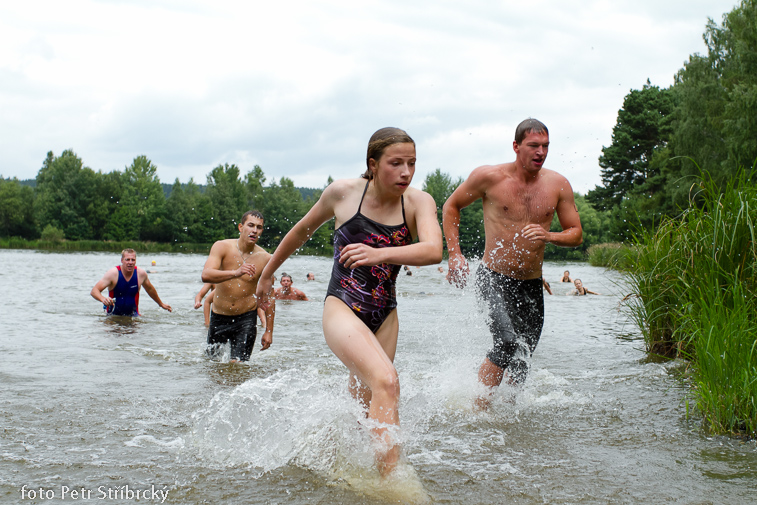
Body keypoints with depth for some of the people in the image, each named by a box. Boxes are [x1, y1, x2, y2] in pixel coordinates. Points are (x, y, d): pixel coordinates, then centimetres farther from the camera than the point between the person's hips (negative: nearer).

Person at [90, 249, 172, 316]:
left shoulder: (141, 274, -7)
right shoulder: (113, 273, -16)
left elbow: (150, 289, 15)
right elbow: (94, 291, -21)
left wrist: (161, 304, 28)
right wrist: (103, 299, -43)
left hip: (132, 314, 1)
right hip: (113, 314, -1)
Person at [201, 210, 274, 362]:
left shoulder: (265, 258, -7)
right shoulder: (222, 247, -10)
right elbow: (206, 275, -28)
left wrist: (269, 331, 1)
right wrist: (235, 273, -43)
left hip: (246, 318, -1)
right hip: (219, 317, 1)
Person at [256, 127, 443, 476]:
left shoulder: (419, 202, -5)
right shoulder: (343, 193, -5)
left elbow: (434, 250, -24)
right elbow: (303, 230, 13)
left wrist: (380, 254, -40)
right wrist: (268, 272, 23)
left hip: (384, 316, 4)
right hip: (342, 307, -4)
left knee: (364, 409, 11)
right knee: (386, 381, -27)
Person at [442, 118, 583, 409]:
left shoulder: (558, 185, 1)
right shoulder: (489, 177, -8)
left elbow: (576, 234, 7)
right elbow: (451, 206, 6)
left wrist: (548, 237, -15)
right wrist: (454, 254, -1)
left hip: (532, 286, 4)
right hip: (494, 278, -4)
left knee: (523, 356, 11)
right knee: (508, 343, -24)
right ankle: (478, 408, -12)